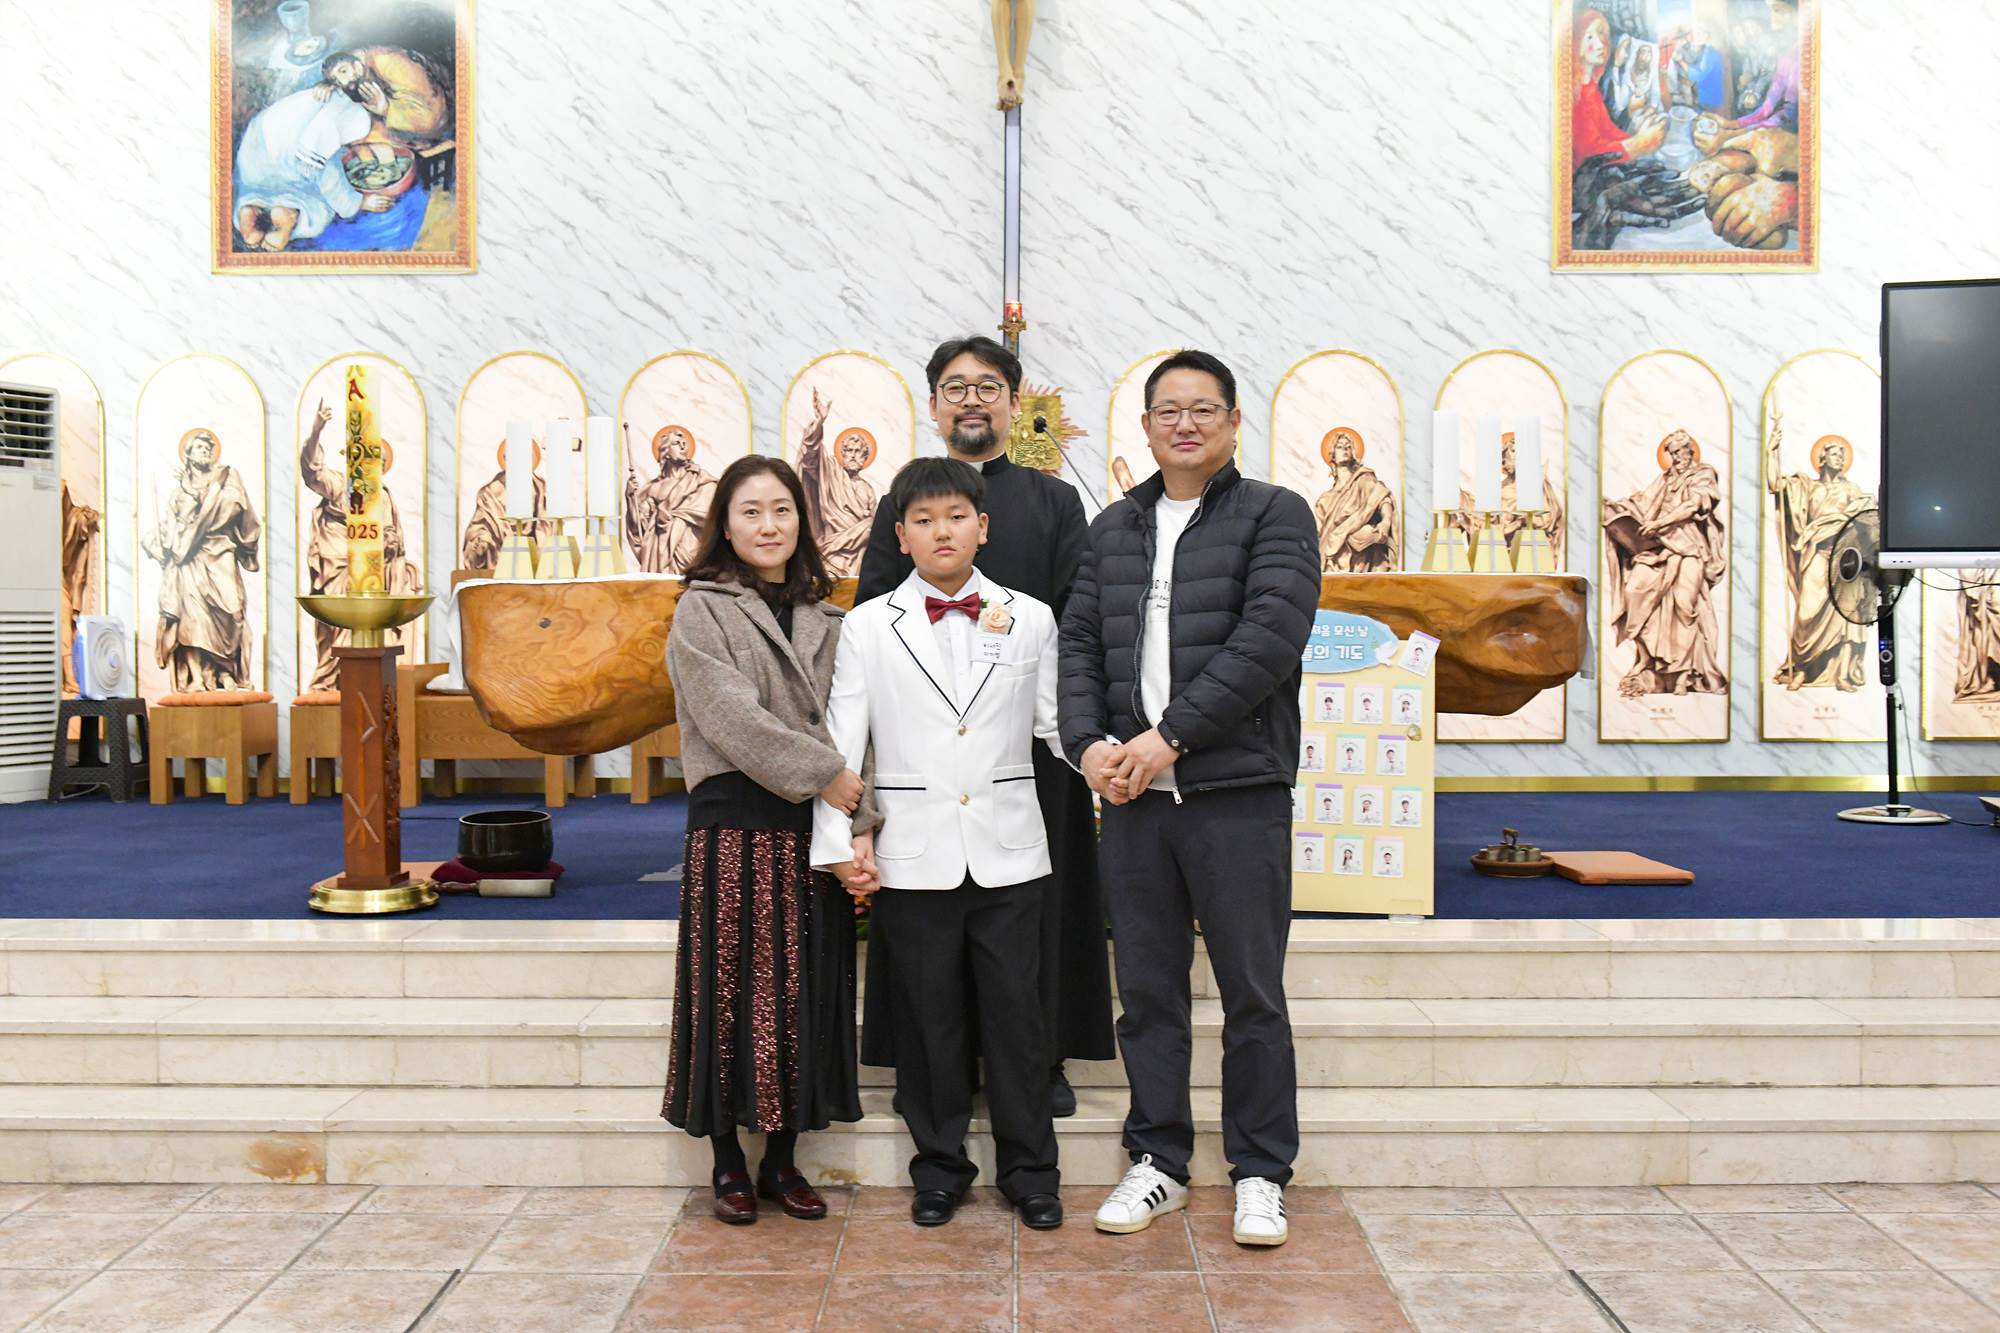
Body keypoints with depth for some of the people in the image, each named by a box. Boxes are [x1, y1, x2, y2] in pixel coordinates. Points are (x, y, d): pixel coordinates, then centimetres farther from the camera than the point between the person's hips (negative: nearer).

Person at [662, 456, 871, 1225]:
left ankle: (783, 1159, 19)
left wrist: (858, 822, -8)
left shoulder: (826, 620, 13)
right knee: (731, 992, 2)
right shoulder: (701, 612, 1)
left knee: (805, 994, 7)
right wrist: (824, 774, -16)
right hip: (734, 824, -4)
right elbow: (733, 717, -12)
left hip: (813, 830, 4)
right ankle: (728, 1163, 15)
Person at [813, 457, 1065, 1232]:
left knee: (1015, 1014, 5)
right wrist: (838, 841, -3)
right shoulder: (868, 626, 5)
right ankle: (940, 1168, 23)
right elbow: (841, 739, 3)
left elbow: (1056, 720, 7)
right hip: (913, 854, 0)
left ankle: (1029, 1170, 19)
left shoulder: (1030, 619, 7)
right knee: (928, 1018, 8)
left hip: (1007, 851, 0)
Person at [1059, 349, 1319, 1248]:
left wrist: (1170, 735, -16)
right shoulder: (1113, 530, 16)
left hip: (1238, 791, -4)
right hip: (1132, 792, 4)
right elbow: (1079, 643, 11)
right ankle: (1158, 1164, 23)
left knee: (1253, 994, 3)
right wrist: (1090, 744, -7)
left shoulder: (1275, 516, 1)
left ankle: (1260, 1175, 17)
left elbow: (1271, 636, -12)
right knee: (1147, 990, 11)